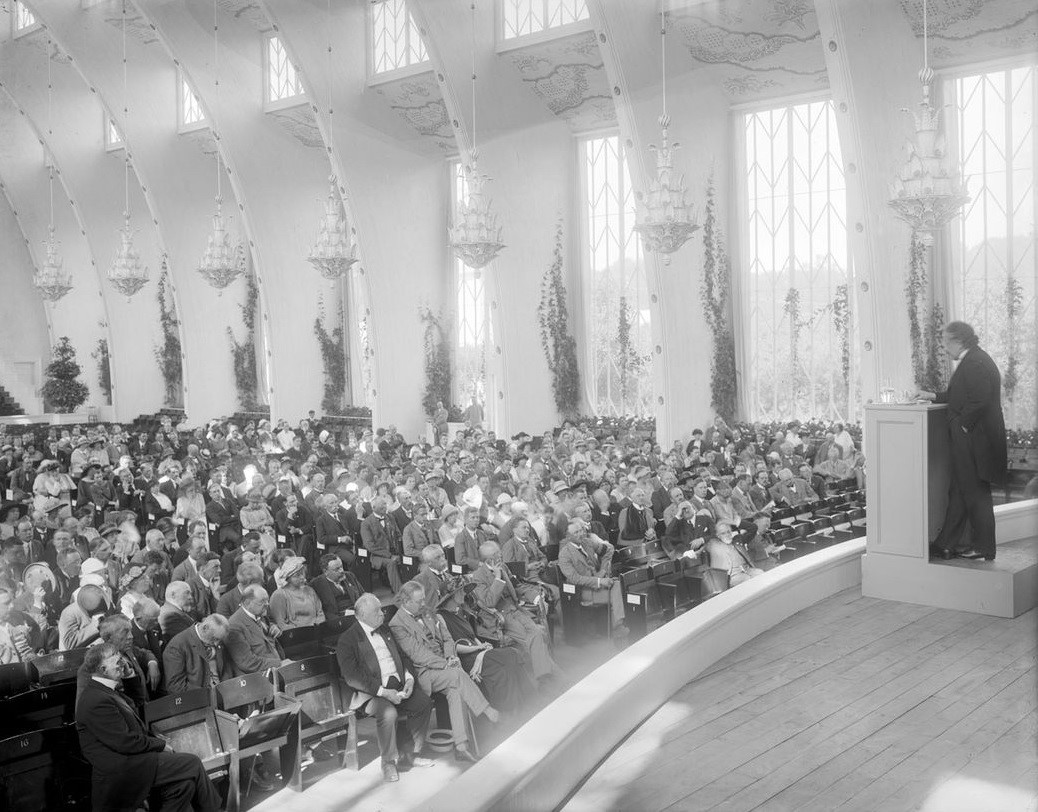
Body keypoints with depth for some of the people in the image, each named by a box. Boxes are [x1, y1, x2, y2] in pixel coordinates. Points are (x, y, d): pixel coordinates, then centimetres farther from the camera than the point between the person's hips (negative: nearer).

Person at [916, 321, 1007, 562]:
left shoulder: (975, 363, -19)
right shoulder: (976, 359, 14)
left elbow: (979, 401, -27)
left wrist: (963, 425, -17)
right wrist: (934, 396, 22)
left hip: (974, 441, -10)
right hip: (970, 441, 10)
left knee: (976, 493, 0)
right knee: (959, 491, 13)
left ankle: (984, 549, 11)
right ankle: (945, 545, 19)